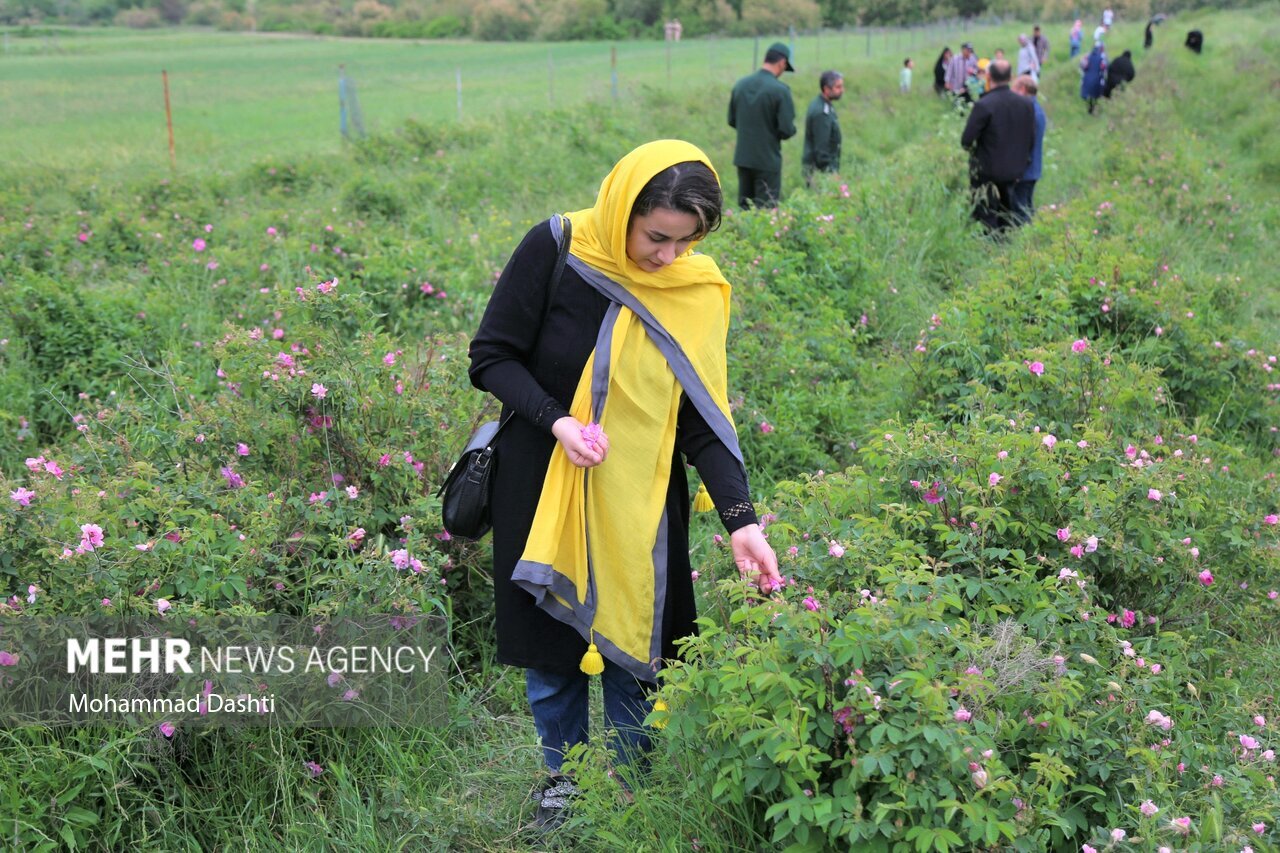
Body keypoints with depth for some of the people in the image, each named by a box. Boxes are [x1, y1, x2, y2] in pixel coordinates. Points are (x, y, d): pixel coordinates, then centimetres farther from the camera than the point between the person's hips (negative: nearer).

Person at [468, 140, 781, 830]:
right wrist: (556, 420, -25)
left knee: (630, 650, 9)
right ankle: (562, 777, 36)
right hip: (541, 490, -1)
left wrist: (741, 520, -19)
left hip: (638, 501, 1)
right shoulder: (554, 250, -16)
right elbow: (491, 357, -9)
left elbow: (702, 420, -9)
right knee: (550, 648, 11)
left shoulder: (695, 289, -9)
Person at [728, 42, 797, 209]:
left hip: (742, 157, 5)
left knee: (744, 208, 14)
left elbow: (732, 120, 12)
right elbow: (786, 130, -16)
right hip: (768, 160, -5)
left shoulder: (741, 84, 2)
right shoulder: (780, 90, -15)